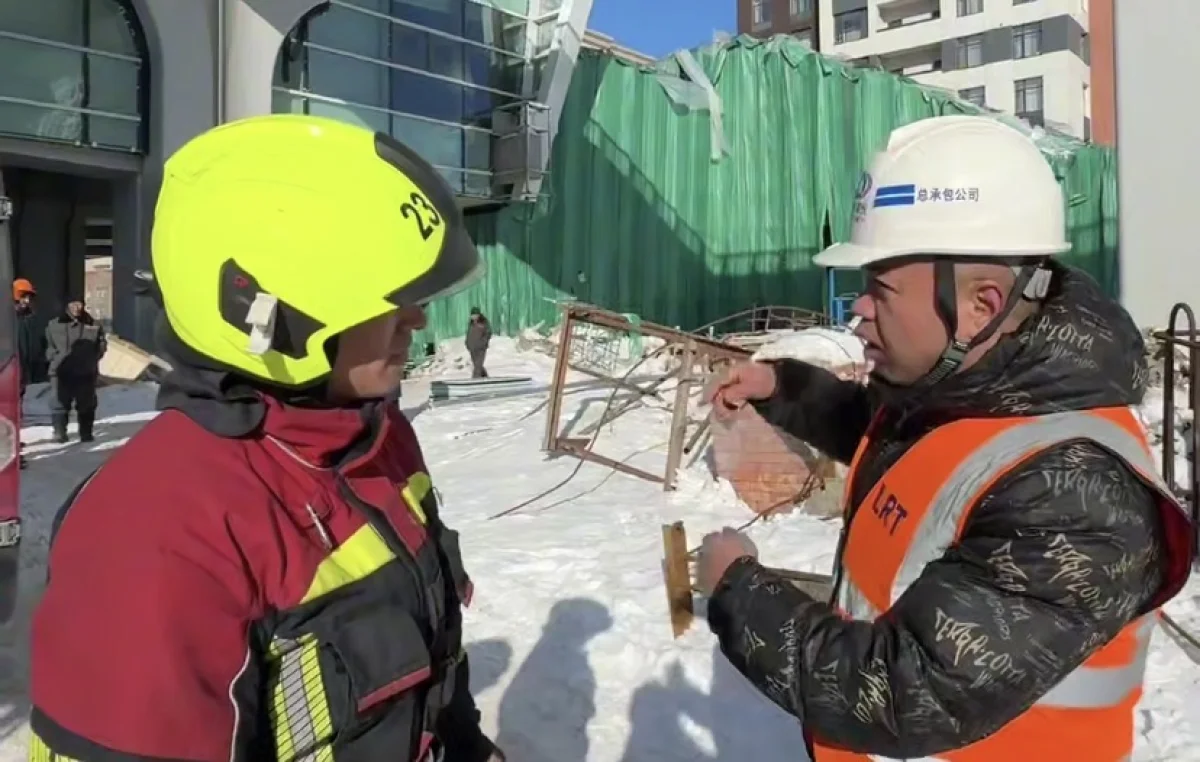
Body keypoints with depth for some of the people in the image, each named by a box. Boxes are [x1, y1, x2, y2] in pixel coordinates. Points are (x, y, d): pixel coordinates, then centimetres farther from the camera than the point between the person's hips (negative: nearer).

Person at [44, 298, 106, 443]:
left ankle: (86, 433, 16)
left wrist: (92, 359, 0)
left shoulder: (93, 325, 6)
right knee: (59, 403, -5)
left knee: (86, 405, 7)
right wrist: (55, 357, -1)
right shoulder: (54, 325, 6)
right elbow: (48, 345, 13)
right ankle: (59, 433, -1)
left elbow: (101, 345, 11)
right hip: (61, 371, -1)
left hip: (86, 372, 1)